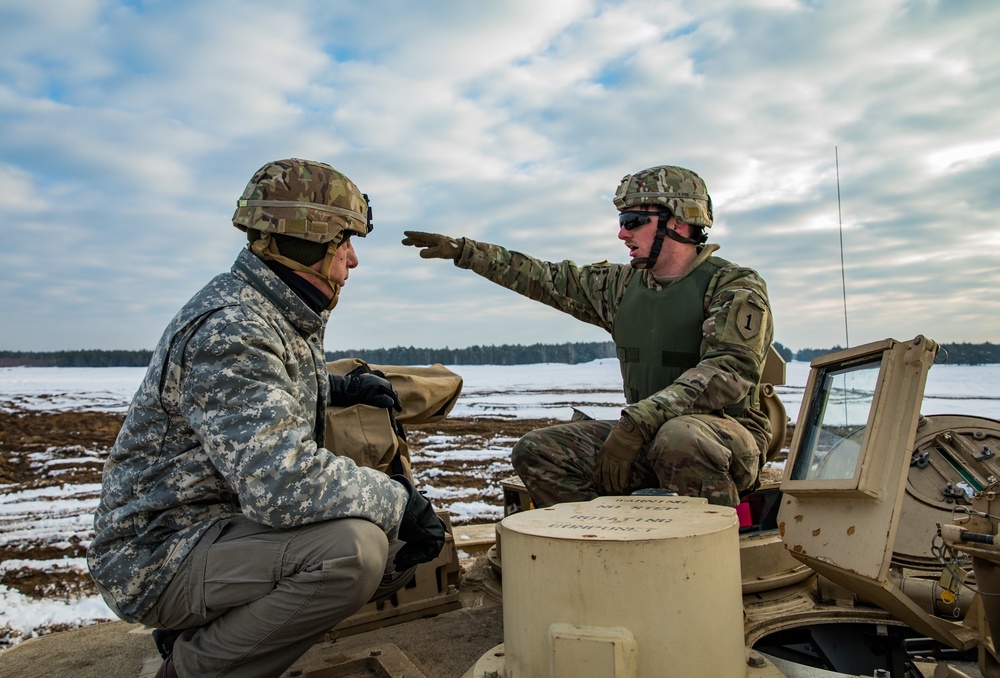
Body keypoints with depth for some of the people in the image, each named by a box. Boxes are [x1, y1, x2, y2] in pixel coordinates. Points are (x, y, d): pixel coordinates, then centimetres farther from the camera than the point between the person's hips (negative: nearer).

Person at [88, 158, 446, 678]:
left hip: (229, 520, 10)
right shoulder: (229, 331, -25)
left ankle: (205, 624, 11)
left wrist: (338, 389, 14)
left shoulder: (281, 316, 7)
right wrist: (399, 499, -24)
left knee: (394, 534, 7)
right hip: (159, 554, -10)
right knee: (353, 549, -31)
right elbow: (280, 480, -36)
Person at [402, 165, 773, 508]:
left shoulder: (735, 287, -9)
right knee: (535, 452, -8)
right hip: (644, 435, 6)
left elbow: (730, 370, -24)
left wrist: (638, 420, -33)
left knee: (679, 438, -40)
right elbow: (547, 279, 15)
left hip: (728, 431, -5)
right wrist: (462, 250, 14)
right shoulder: (624, 286, 10)